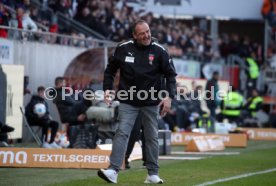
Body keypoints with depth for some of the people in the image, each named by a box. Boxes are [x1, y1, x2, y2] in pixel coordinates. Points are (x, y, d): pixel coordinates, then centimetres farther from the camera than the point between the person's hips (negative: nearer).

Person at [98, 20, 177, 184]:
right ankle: (113, 170, -16)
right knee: (122, 133, -11)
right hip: (128, 101, 0)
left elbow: (170, 75, -1)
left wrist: (169, 97, -11)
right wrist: (107, 88, -1)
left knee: (152, 137, 8)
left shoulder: (159, 51, -5)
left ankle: (153, 173, 17)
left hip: (151, 102, 0)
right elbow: (110, 70, 10)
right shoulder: (123, 49, -3)